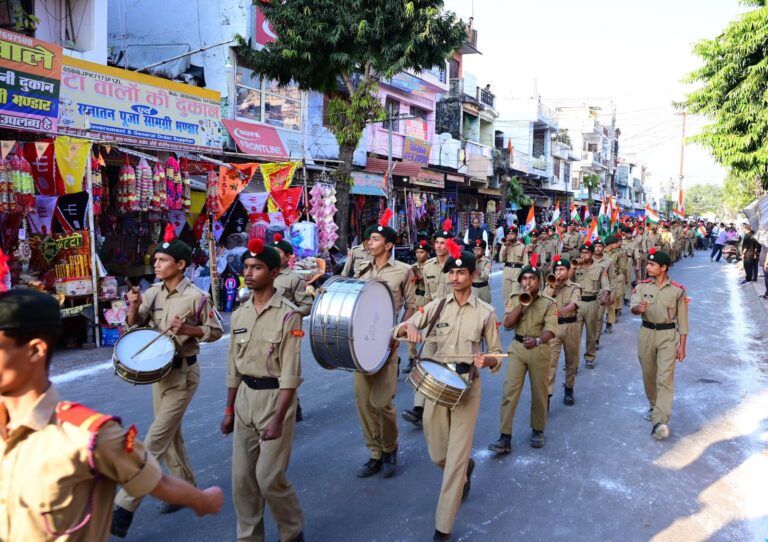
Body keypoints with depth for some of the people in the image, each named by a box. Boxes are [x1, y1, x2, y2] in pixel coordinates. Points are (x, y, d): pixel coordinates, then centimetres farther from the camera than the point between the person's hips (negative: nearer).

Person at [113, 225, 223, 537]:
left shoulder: (196, 297, -16)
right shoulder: (153, 292, 1)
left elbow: (216, 331, -8)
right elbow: (134, 325, 0)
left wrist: (187, 329, -24)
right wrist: (134, 307, -19)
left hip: (182, 374, -7)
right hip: (157, 371, 7)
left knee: (155, 441, -6)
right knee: (171, 436, 17)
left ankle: (125, 507, 1)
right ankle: (187, 490, 33)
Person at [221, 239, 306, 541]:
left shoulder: (288, 315, -14)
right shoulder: (239, 314, 6)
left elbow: (290, 373, -16)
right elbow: (233, 366, 13)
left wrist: (278, 419, -20)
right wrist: (229, 409, 14)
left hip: (275, 396, -6)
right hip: (245, 396, 6)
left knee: (269, 477, -2)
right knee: (241, 477, 10)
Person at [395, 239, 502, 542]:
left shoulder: (486, 312, -3)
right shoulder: (436, 306, 3)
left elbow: (496, 356, 2)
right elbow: (396, 332, 3)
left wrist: (486, 361, -21)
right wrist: (408, 326, -20)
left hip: (467, 387, -3)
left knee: (456, 458, -3)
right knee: (437, 454, 13)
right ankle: (466, 470, 49)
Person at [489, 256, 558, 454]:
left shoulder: (548, 302, -5)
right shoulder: (514, 299, 2)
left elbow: (550, 329, -16)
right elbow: (507, 324, -9)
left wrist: (537, 341, -36)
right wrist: (521, 304, -17)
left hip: (539, 349, -1)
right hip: (517, 348, 1)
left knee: (539, 393, 11)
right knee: (509, 391, -5)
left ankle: (537, 430, 32)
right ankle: (505, 438, -2)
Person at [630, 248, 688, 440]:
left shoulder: (677, 290, -5)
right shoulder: (642, 286, -1)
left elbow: (682, 320, -1)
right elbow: (633, 307, -14)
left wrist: (682, 346, -2)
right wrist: (639, 308, -40)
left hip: (668, 336, -3)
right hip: (646, 334, 3)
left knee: (665, 377, -11)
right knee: (649, 375, 15)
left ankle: (659, 422, -16)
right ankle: (655, 407, 38)